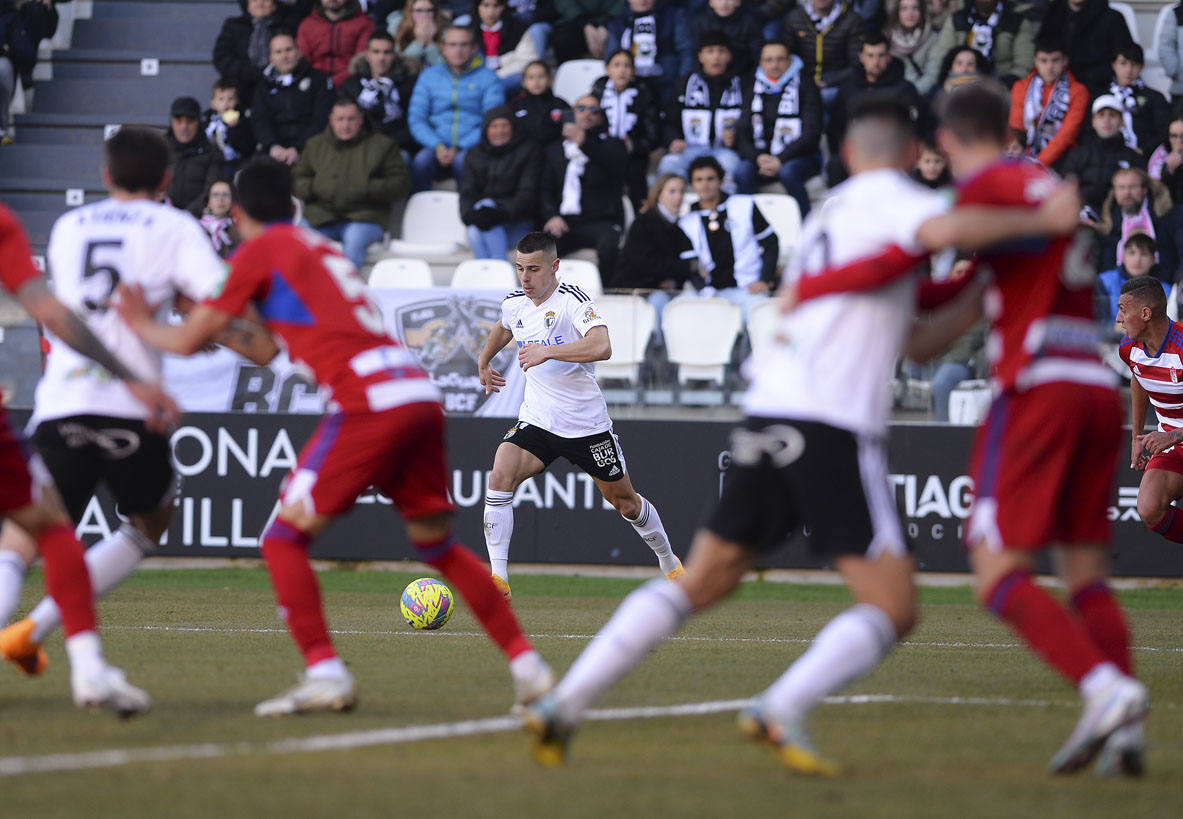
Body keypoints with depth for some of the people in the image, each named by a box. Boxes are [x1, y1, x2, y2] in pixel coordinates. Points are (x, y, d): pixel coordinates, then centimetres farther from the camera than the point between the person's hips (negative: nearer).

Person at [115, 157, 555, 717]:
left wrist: (143, 327, 24)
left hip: (370, 404, -7)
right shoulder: (320, 247, 27)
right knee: (437, 544, 19)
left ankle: (324, 673, -13)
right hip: (421, 394, 7)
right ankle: (526, 664, 15)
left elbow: (190, 340, 7)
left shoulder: (259, 252, 4)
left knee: (285, 538, 1)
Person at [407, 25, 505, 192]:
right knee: (421, 161, -31)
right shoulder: (429, 76, 15)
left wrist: (459, 149, -13)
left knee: (463, 161, -36)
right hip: (437, 145, 2)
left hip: (471, 147, -2)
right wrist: (437, 146, -9)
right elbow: (415, 119, 10)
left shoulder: (488, 78, 7)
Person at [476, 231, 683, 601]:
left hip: (587, 424, -4)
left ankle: (670, 563, 38)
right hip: (536, 420, 4)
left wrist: (546, 352, -38)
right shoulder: (514, 303, 3)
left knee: (625, 502, 11)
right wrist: (484, 361, 37)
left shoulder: (572, 300, -17)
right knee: (500, 478, -23)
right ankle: (498, 578, -23)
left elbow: (601, 347, -35)